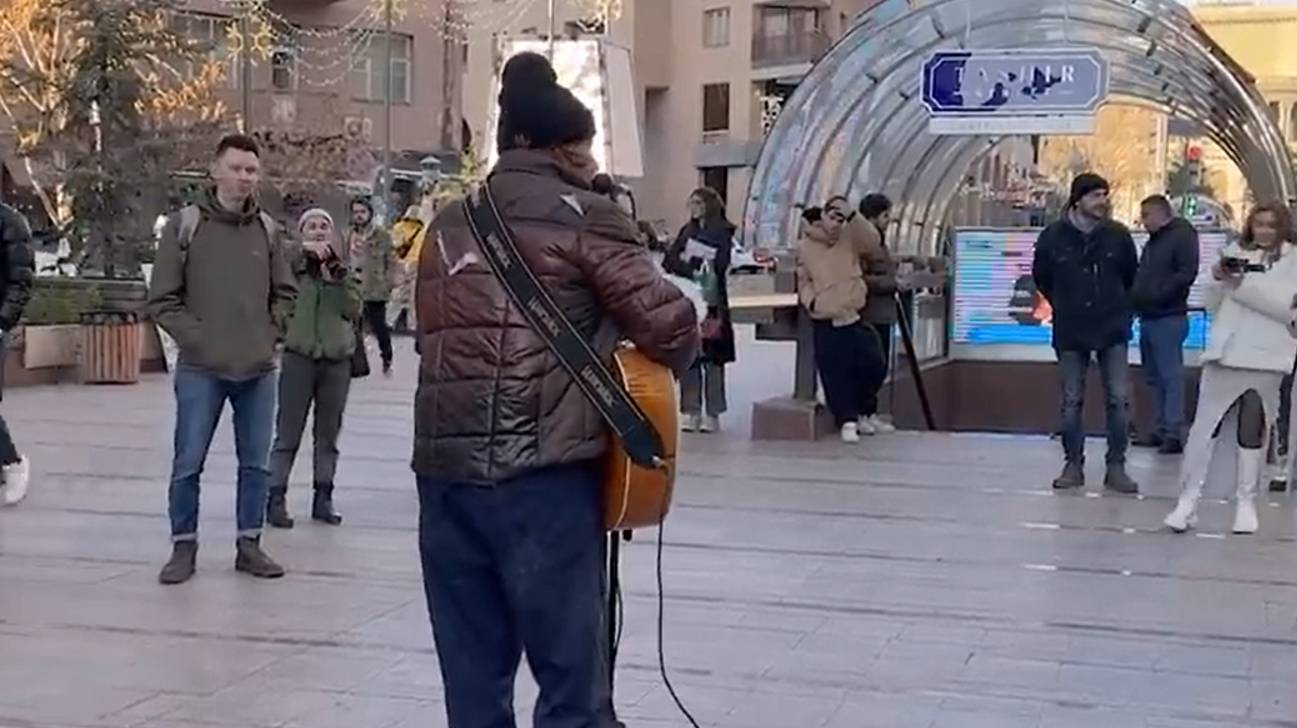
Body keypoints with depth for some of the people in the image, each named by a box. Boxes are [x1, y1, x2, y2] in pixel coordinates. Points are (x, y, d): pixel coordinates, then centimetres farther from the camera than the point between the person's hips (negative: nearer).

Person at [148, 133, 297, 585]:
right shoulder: (185, 225, -3)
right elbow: (162, 299, -3)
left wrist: (270, 334, 3)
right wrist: (196, 338, -10)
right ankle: (184, 547, 13)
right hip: (201, 369, -3)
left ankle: (249, 545, 20)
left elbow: (285, 292, 15)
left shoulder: (266, 228, 7)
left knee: (256, 463, 9)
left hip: (258, 369, 3)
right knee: (188, 464, 1)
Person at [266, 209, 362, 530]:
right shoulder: (292, 266, 3)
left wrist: (337, 275, -11)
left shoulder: (343, 270, 12)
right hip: (299, 356, -3)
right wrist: (303, 250, -21)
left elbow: (354, 310, -1)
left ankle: (323, 498, 18)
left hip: (337, 359, 3)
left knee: (328, 435, 10)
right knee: (287, 436, -2)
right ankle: (276, 499, 2)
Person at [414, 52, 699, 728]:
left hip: (444, 467, 6)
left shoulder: (449, 223, 18)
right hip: (544, 470, -6)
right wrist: (666, 367, 15)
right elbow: (668, 320, -7)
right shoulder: (584, 216, 0)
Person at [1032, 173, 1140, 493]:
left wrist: (1120, 308, 13)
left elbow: (1131, 277, 12)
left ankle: (1116, 467, 6)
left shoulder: (1118, 235, -4)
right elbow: (1041, 278, 10)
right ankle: (1073, 466, 16)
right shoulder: (1053, 237, -7)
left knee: (1118, 400, -2)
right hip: (1070, 334, 0)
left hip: (1112, 331, 0)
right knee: (1072, 402, 6)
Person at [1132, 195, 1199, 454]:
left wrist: (1157, 295, -18)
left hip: (1169, 318, -9)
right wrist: (1136, 297, 8)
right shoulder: (1152, 241, 21)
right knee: (1155, 377, 11)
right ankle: (1162, 428, 16)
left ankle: (1174, 433, -8)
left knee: (1171, 377, -9)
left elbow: (1186, 273, -16)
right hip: (1148, 317, 9)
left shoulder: (1182, 235, -6)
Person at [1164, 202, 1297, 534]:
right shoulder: (1235, 252, 13)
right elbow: (1213, 306, 14)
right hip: (1224, 354, 2)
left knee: (1252, 431, 7)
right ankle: (1188, 499, -1)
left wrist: (1244, 285, -17)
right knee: (1204, 427, -3)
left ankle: (1247, 503, 15)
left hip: (1265, 360, -2)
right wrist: (1219, 280, -6)